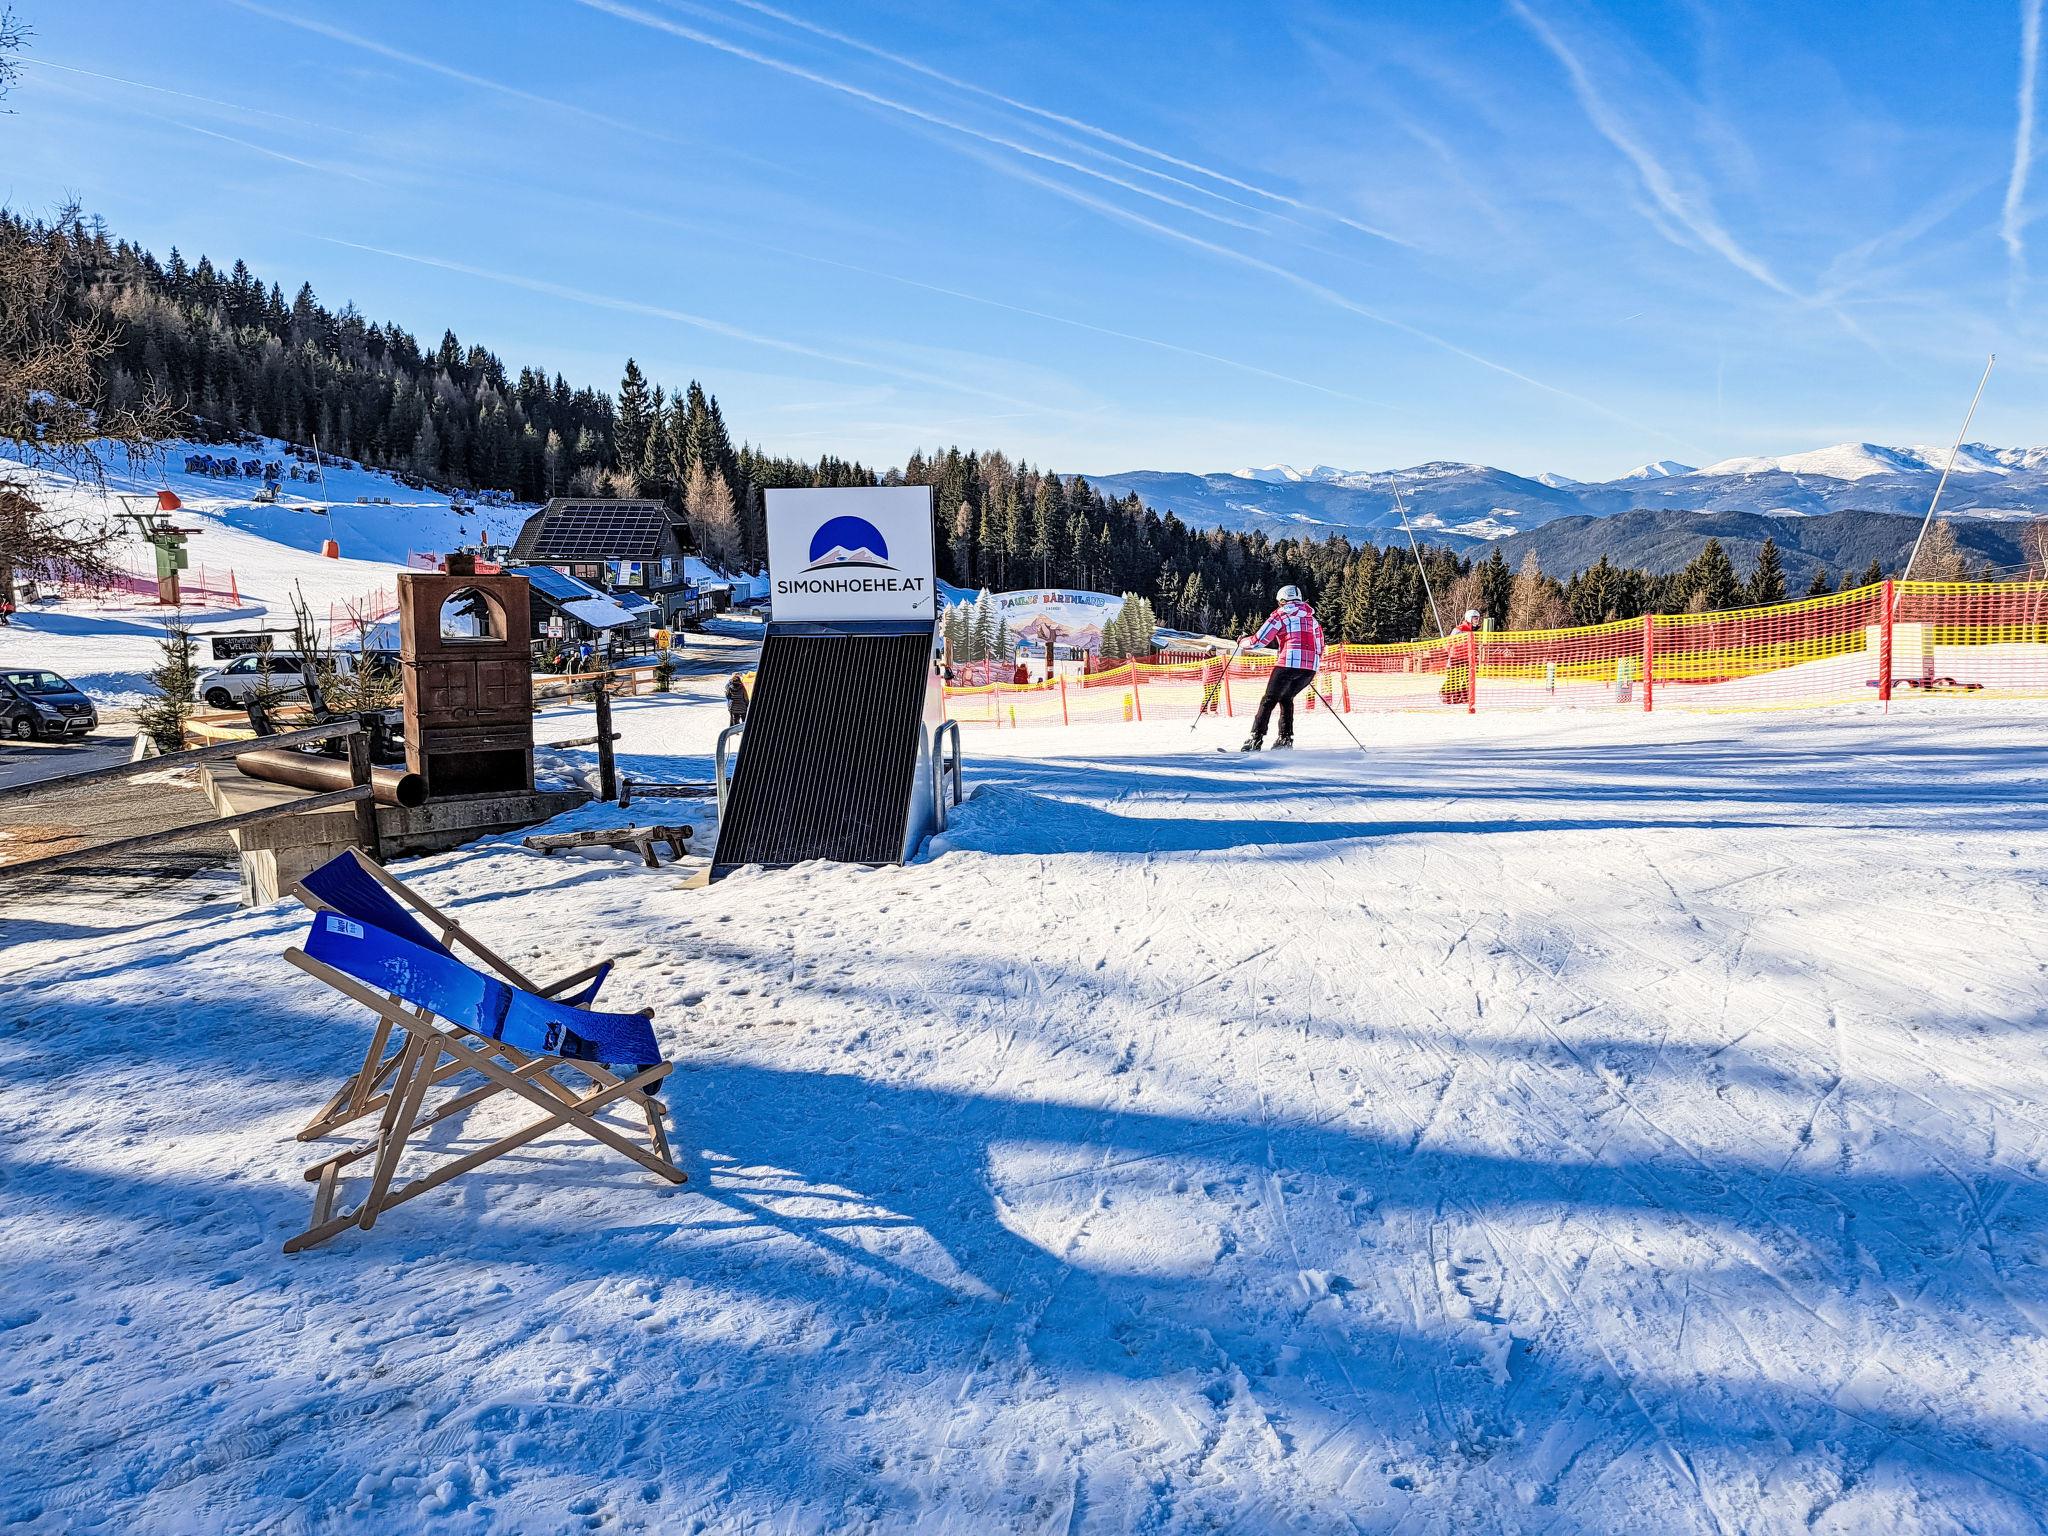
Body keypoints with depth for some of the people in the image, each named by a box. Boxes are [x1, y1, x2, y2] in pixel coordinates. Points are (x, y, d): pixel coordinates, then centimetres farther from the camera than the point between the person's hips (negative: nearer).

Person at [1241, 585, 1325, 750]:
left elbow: (1260, 640, 2)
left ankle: (1255, 739, -7)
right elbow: (1319, 646, 23)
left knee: (1269, 700, 0)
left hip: (1289, 663, -6)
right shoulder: (1312, 618, 24)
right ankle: (1285, 738, 12)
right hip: (1311, 666, 6)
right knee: (1286, 698, 22)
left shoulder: (1281, 614, 6)